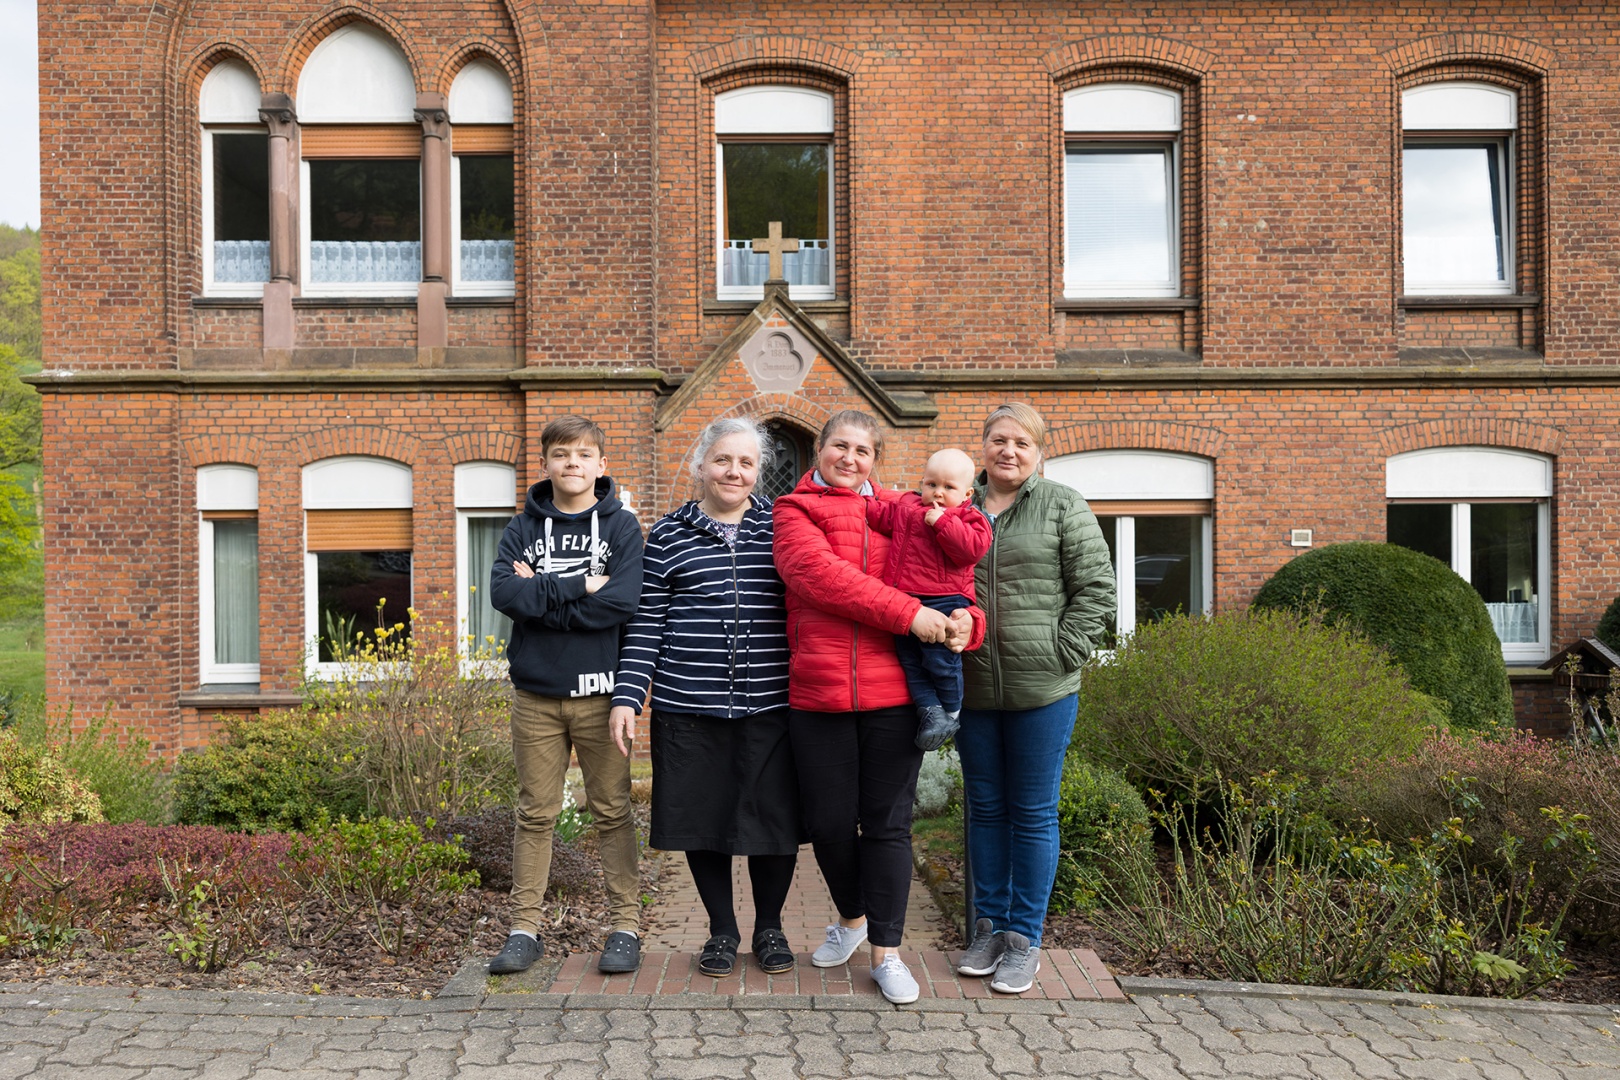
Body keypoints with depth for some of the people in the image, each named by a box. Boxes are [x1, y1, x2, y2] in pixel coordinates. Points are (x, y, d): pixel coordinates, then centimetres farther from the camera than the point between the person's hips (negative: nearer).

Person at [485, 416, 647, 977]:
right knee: (535, 813, 9)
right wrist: (577, 587, -15)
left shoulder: (621, 526, 1)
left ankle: (626, 926, 15)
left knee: (613, 811, 5)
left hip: (600, 693, -2)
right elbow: (503, 592, -9)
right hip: (536, 694, 2)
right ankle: (525, 928, 19)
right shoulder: (524, 528, 8)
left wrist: (540, 594, -10)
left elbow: (621, 602, -14)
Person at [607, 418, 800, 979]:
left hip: (771, 705, 0)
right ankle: (722, 930, 28)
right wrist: (626, 696, -2)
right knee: (702, 816, 7)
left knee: (774, 817, 5)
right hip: (689, 708, 0)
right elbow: (646, 621, 5)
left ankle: (770, 927, 28)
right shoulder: (668, 534, 6)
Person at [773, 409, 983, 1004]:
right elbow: (818, 573, -13)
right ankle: (851, 917, 37)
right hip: (817, 693, -1)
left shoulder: (900, 513, 14)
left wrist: (967, 622, -10)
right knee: (828, 821, 8)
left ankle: (886, 951, 21)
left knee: (887, 823, 6)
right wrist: (908, 613, -21)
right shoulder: (793, 511, 6)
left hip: (893, 692, 1)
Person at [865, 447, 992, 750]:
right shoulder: (907, 505, 16)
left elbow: (973, 548, -16)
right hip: (904, 601, 6)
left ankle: (951, 712, 14)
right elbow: (884, 516, 27)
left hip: (944, 601, -6)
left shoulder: (968, 518, 0)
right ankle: (930, 711, 11)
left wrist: (942, 522, -18)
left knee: (941, 659, -5)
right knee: (910, 660, 5)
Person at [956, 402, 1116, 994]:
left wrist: (1060, 655, -10)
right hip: (972, 689, 3)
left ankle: (1024, 938, 19)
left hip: (1042, 690, -3)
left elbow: (1095, 589, -4)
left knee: (1033, 812, 6)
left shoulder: (1063, 506, -1)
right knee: (985, 808, 13)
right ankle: (989, 927, 28)